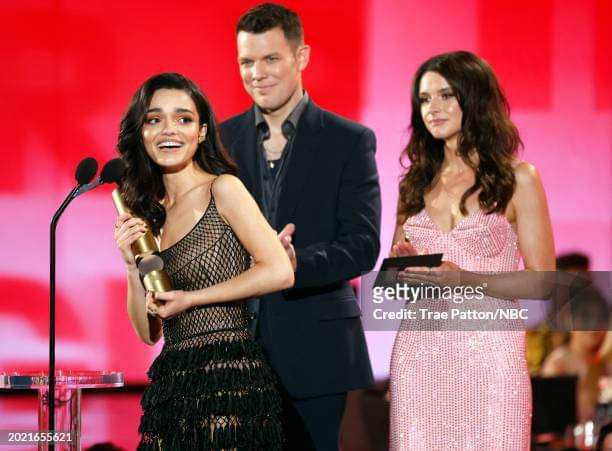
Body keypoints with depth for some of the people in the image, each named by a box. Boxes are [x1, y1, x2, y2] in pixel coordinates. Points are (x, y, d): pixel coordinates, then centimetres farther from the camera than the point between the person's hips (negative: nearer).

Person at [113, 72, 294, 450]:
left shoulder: (223, 189, -2)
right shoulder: (152, 214, 14)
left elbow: (280, 272, -14)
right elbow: (149, 331, 13)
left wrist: (190, 299, -10)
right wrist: (133, 265, -3)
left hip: (227, 379, -6)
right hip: (173, 387, 6)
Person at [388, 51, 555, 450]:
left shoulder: (518, 179, 1)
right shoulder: (416, 185, 13)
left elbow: (542, 281, -3)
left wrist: (464, 279, -16)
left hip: (488, 353, -3)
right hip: (418, 353, 4)